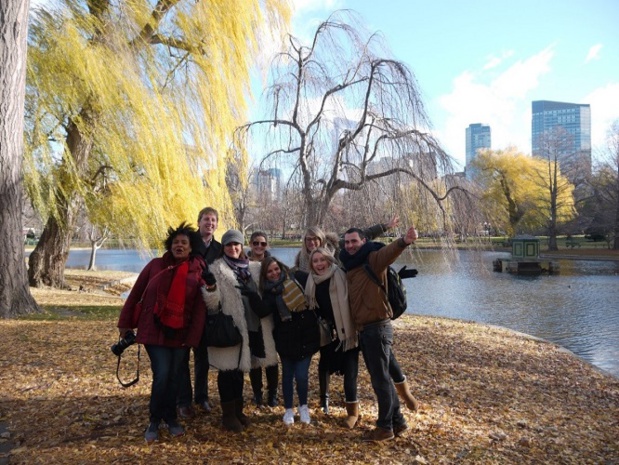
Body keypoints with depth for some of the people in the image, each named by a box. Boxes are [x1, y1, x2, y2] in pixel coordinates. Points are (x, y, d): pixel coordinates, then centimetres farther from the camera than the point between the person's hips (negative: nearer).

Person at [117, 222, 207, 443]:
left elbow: (200, 308, -3)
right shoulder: (155, 265, -2)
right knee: (162, 375, -8)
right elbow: (135, 294, 4)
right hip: (154, 331, -1)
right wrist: (125, 323, 5)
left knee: (174, 377, 9)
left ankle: (170, 419, 29)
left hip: (181, 333, 2)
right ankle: (154, 421, 13)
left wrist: (193, 337, -8)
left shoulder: (198, 272, -2)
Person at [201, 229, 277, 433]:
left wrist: (264, 313, 7)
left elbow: (260, 295, 20)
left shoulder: (254, 268, 10)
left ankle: (238, 410, 29)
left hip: (250, 327, 5)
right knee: (228, 370, 2)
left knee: (239, 369, 16)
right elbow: (212, 303, -13)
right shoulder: (217, 269, -6)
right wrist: (211, 290, -32)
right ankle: (228, 414, 16)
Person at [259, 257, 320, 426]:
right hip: (286, 337, 1)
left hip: (305, 334, -1)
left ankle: (303, 407, 23)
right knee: (288, 374, 12)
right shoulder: (268, 292, 0)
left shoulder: (295, 280, -1)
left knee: (301, 374, -3)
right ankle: (289, 409, 31)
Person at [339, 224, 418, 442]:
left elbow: (388, 252, -35)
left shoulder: (373, 259, -12)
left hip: (378, 328, -9)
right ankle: (397, 421, 30)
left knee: (380, 378, 2)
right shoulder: (350, 266, 13)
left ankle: (385, 427, 16)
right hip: (364, 330, 9)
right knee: (380, 377, 17)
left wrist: (403, 241, -55)